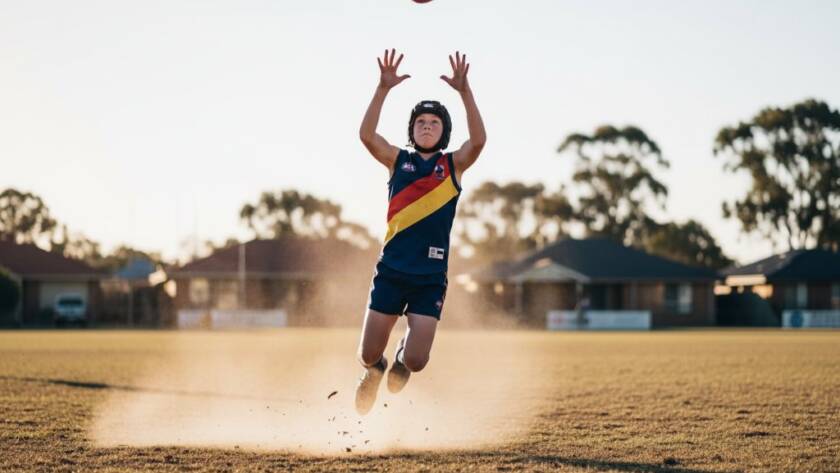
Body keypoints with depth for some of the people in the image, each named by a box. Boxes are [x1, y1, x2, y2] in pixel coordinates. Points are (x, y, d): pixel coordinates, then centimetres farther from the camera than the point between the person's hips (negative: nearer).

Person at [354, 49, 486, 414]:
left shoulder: (453, 165, 4)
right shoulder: (398, 161, 6)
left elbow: (478, 141, -16)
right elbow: (366, 135, -11)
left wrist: (464, 91, -25)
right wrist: (383, 89, -22)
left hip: (431, 278, -1)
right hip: (391, 270, 1)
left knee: (416, 361, -9)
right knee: (368, 355, 1)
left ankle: (401, 360, 29)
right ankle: (374, 371, 39)